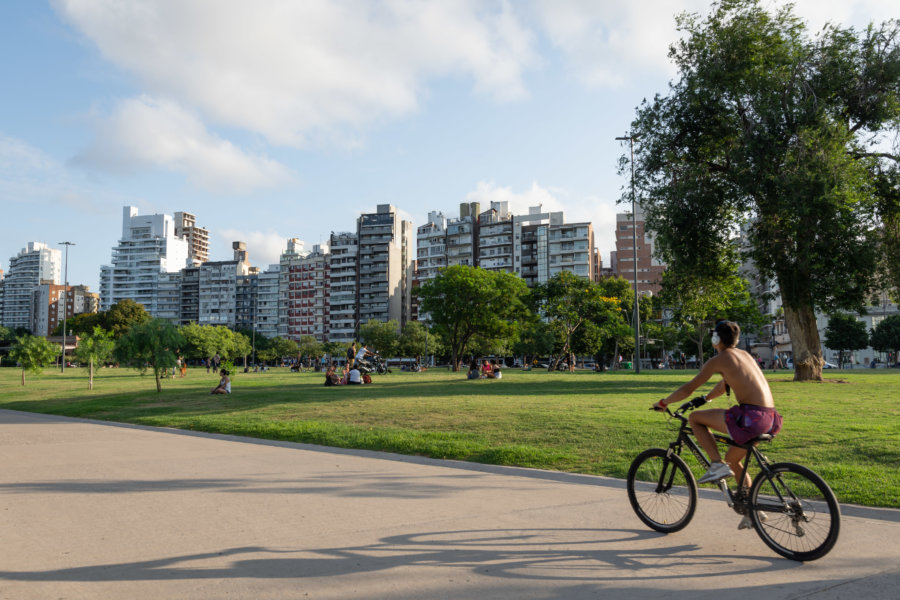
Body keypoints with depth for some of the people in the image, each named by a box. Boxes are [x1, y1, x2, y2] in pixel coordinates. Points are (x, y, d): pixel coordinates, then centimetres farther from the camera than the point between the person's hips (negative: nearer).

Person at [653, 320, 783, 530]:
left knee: (695, 418, 4)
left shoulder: (719, 360, -3)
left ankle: (717, 465, -1)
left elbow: (688, 389, -1)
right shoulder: (743, 355, 21)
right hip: (770, 418, 9)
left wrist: (663, 402, 12)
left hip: (751, 417, -9)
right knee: (732, 460, 25)